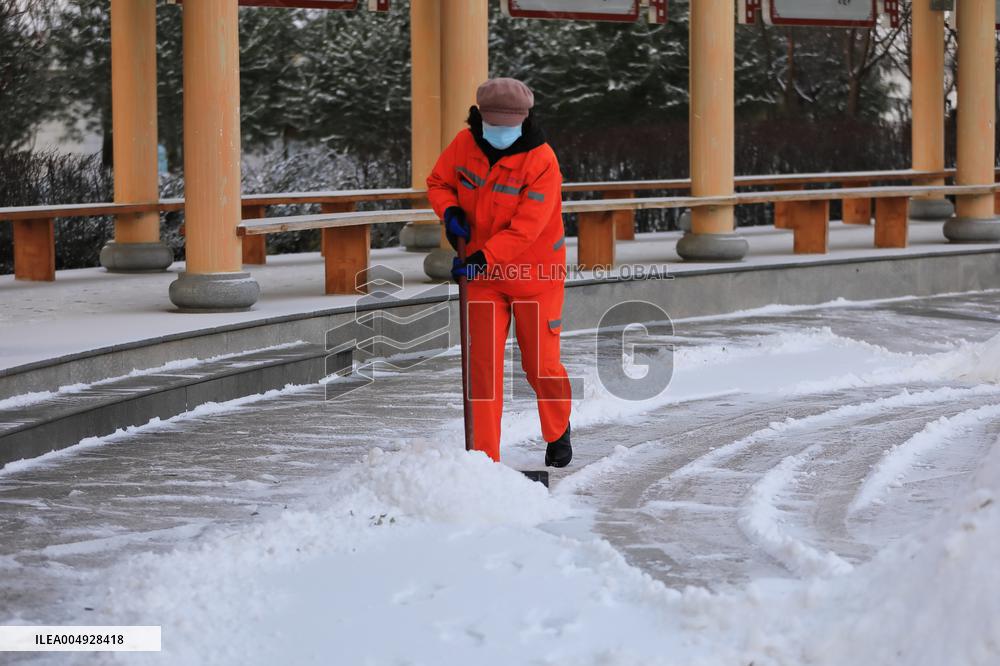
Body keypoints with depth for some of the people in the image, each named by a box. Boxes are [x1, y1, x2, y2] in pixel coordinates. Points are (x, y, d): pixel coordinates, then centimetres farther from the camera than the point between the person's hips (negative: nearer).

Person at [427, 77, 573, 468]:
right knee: (483, 363, -2)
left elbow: (526, 227, -26)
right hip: (484, 273, 3)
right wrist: (449, 211, -12)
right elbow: (438, 182, 10)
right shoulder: (465, 144, -6)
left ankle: (558, 434, 33)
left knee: (541, 363, 6)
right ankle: (484, 456, 2)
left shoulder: (541, 160, -21)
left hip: (534, 275, -3)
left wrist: (484, 257, -33)